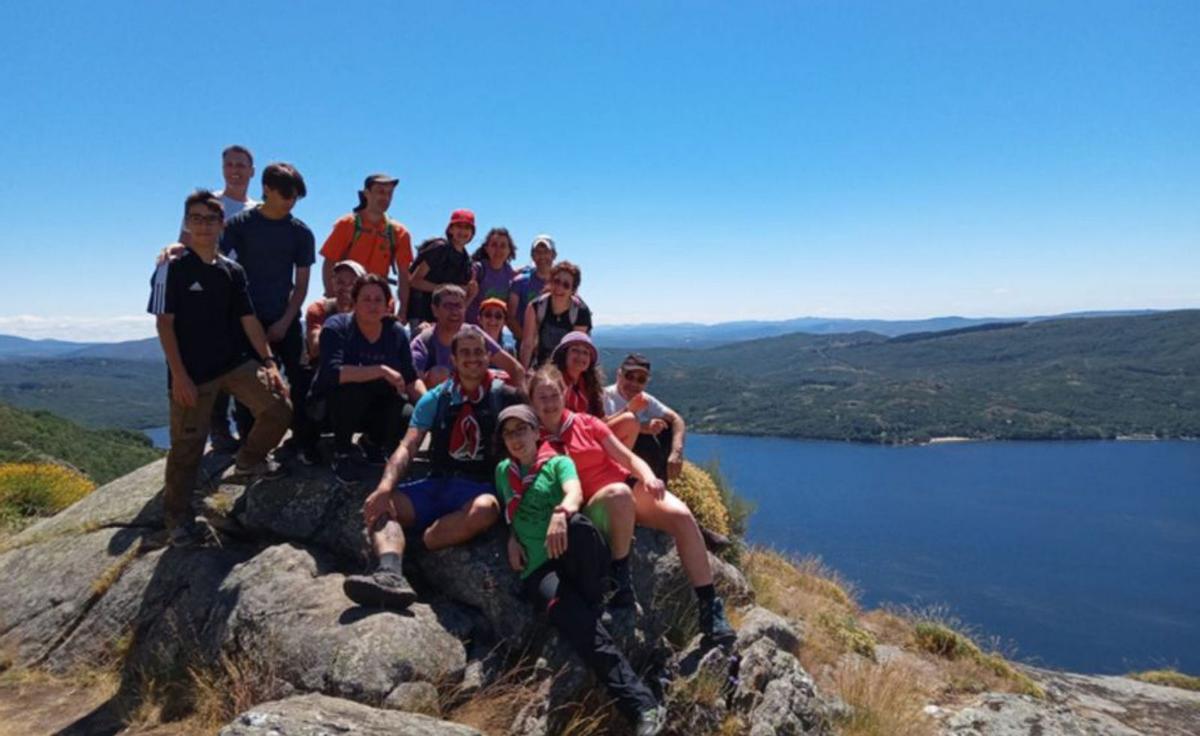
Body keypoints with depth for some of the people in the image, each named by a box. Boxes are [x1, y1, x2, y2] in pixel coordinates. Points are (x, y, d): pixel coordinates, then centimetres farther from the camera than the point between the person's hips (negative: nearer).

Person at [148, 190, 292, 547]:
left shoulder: (232, 271, 8)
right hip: (192, 371, -5)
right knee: (188, 445, 0)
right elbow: (164, 323, -9)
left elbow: (248, 320, 9)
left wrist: (269, 362, 3)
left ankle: (249, 460, 22)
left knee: (278, 410, -6)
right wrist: (178, 374, -15)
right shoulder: (172, 268, -7)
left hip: (235, 362, 5)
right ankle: (177, 516, 18)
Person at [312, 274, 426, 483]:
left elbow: (411, 379, -4)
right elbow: (333, 372, -33)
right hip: (332, 404, -3)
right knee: (353, 390, -36)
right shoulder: (337, 327, -17)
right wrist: (382, 370, -36)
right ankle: (342, 452, -9)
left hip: (377, 407, 4)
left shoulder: (396, 332, -5)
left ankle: (372, 441, 12)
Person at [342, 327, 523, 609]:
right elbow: (407, 447, -2)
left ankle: (404, 549, -25)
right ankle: (390, 574, -46)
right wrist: (385, 487, -18)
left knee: (485, 509, -37)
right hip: (437, 484, 4)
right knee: (380, 504, -19)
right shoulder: (436, 399, 9)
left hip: (481, 487, -3)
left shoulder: (504, 396, 3)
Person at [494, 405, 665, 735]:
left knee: (577, 523, -39)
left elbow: (575, 492, -13)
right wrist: (511, 539, 5)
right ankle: (641, 704, -35)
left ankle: (594, 603, -15)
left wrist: (562, 512, -37)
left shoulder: (558, 462, 8)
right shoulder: (502, 471, 20)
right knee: (576, 620, -31)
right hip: (538, 567, 1)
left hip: (579, 558, -1)